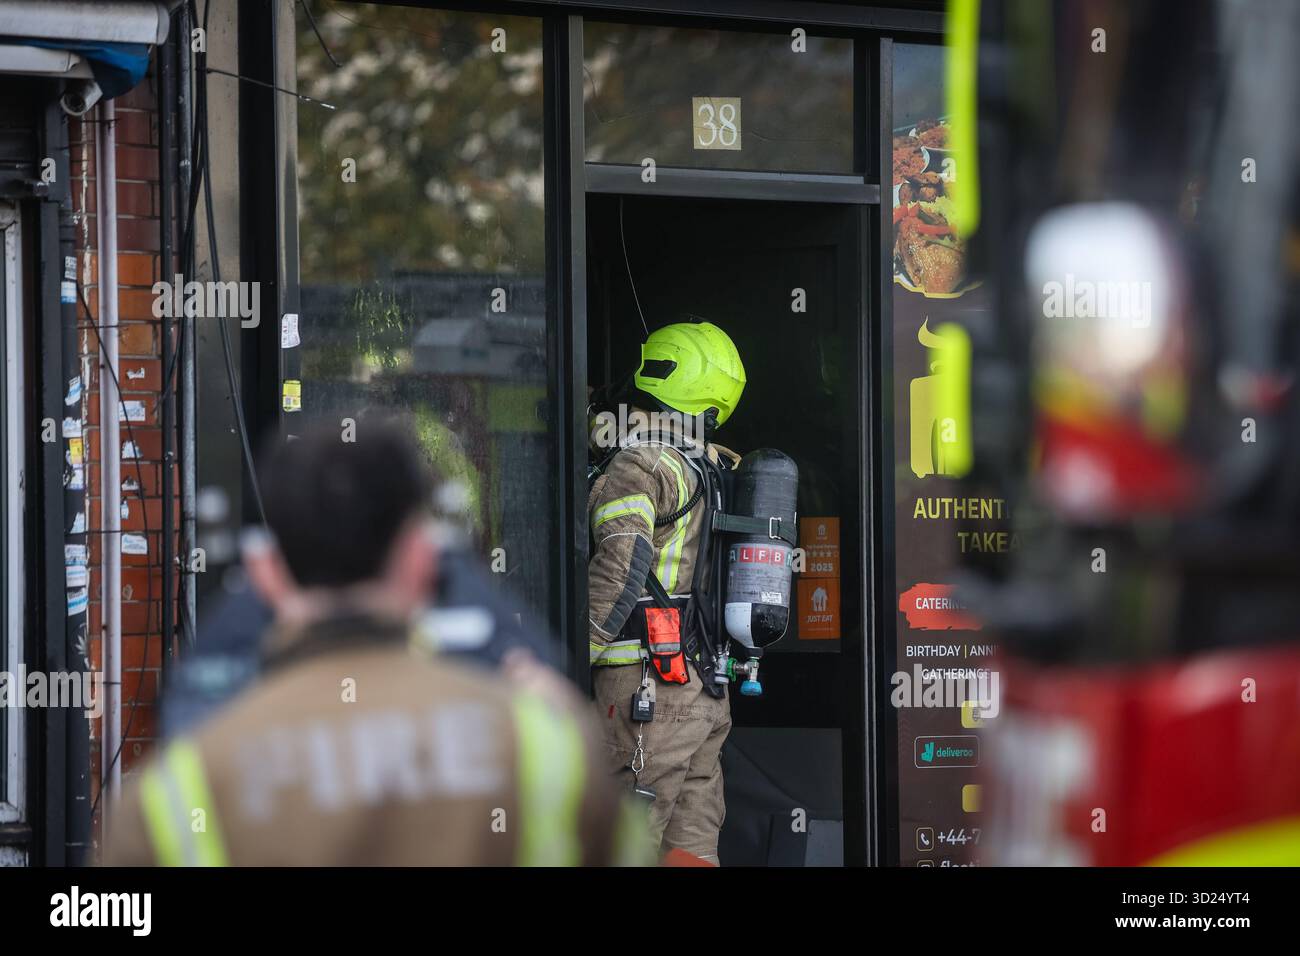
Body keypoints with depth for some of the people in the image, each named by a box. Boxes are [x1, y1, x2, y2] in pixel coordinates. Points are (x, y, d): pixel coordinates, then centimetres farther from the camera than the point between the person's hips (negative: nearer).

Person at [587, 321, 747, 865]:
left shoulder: (638, 466, -12)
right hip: (708, 688, 8)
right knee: (694, 845, 10)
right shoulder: (712, 467, 14)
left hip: (646, 685, -8)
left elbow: (619, 570, -21)